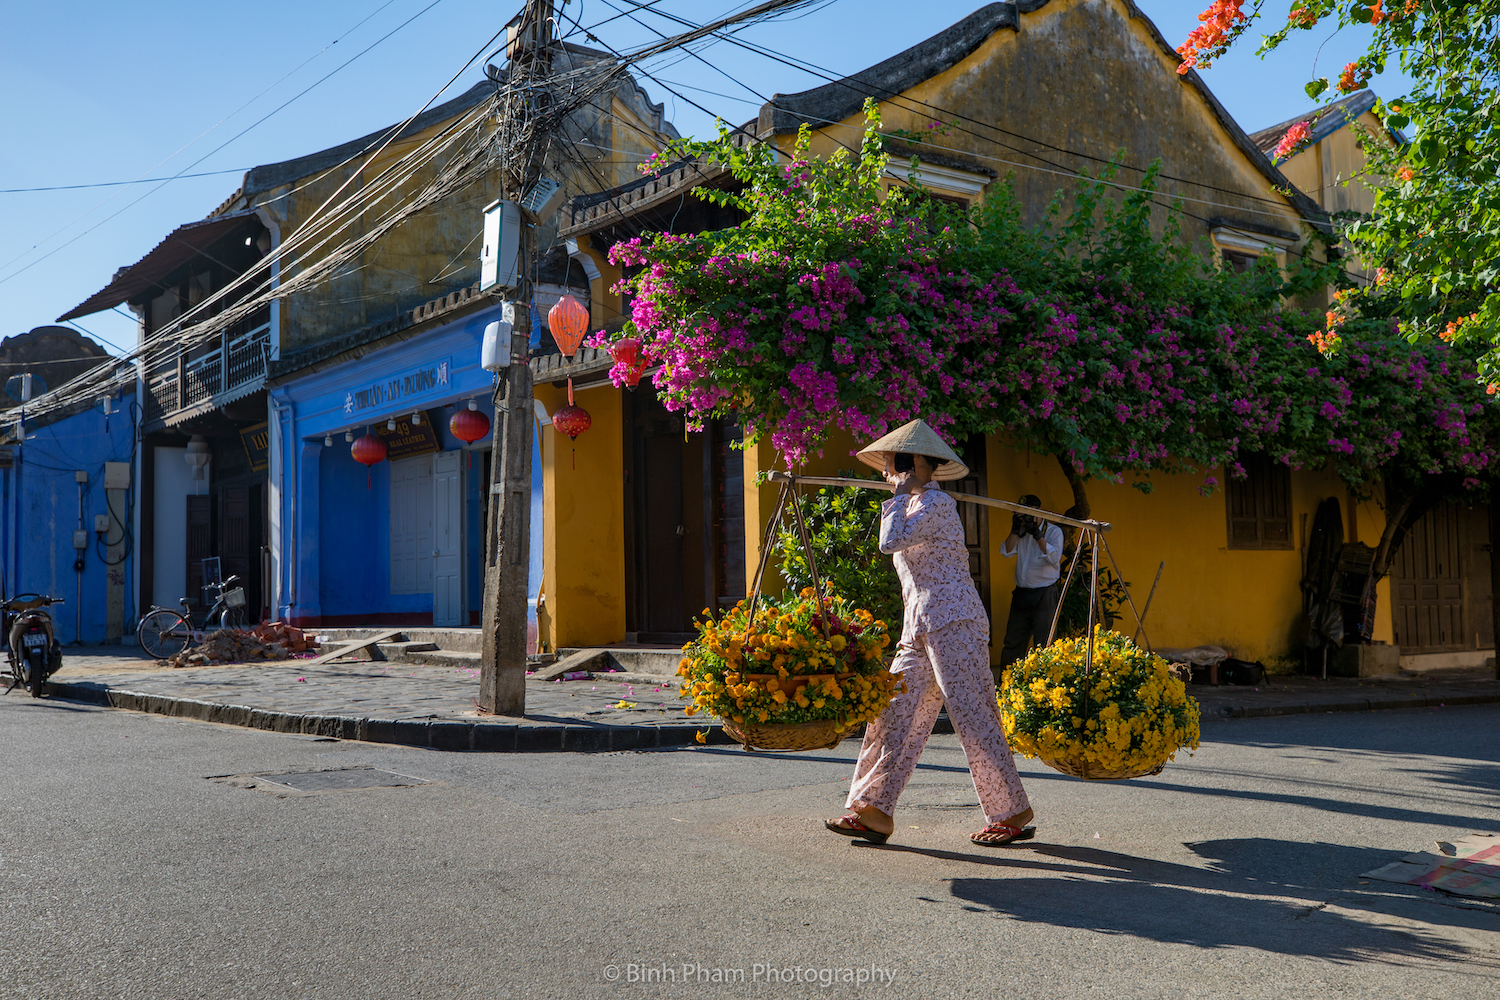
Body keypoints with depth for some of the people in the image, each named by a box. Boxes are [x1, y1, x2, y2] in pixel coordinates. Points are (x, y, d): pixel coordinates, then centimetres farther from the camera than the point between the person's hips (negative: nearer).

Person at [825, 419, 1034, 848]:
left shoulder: (936, 502, -9)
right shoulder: (915, 505, 22)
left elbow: (890, 542, -23)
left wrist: (901, 493, -11)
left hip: (954, 623, -10)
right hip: (920, 630, 10)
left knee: (973, 717, -6)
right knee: (892, 714, 2)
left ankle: (1012, 815, 4)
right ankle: (871, 811, 2)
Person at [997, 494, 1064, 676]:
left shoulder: (1053, 531, -2)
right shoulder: (1022, 532, 13)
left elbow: (1054, 558, -15)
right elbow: (1007, 552, 2)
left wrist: (1038, 535, -18)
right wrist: (1015, 531, -8)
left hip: (1044, 594, -5)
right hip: (1022, 595, 5)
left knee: (1043, 644, -6)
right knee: (1012, 642, 9)